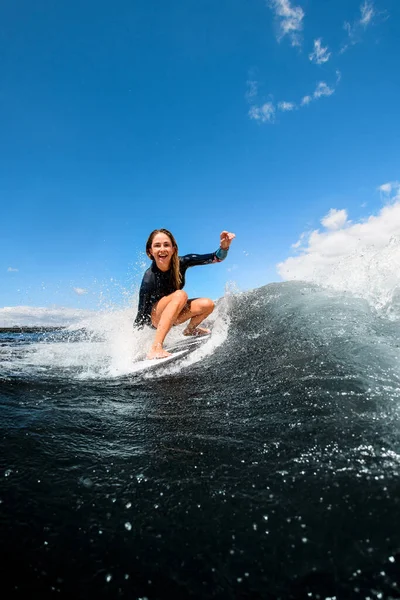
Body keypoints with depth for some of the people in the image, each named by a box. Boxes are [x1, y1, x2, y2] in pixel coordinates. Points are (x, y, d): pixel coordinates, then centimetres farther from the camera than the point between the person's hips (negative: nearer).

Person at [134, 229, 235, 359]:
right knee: (180, 295, -35)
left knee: (207, 304, -18)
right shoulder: (149, 278, -28)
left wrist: (224, 246, -37)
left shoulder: (181, 263, -19)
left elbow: (216, 258, -16)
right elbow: (141, 314, -24)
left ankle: (190, 330, 12)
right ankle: (155, 348, -41)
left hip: (172, 316, 5)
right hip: (154, 317, -5)